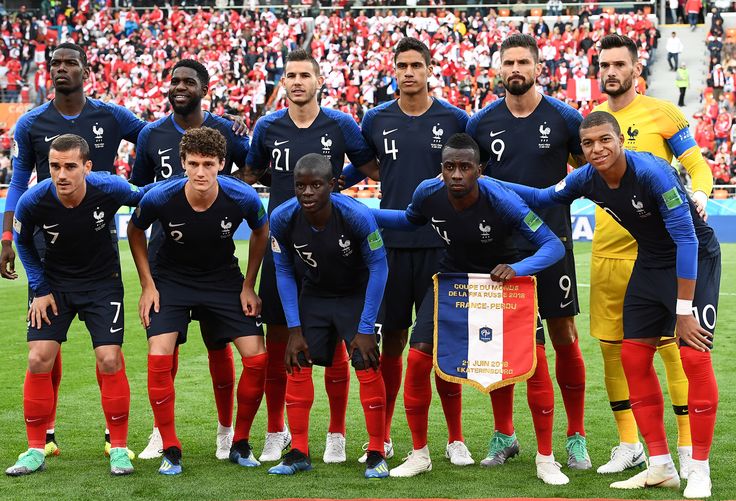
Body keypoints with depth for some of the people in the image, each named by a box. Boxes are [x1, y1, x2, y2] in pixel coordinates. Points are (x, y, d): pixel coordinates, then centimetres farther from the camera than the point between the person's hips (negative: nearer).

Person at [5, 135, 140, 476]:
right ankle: (36, 450, 6)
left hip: (102, 281, -1)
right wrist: (39, 289, -3)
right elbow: (23, 242, 0)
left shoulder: (109, 189, -26)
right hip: (53, 282, 1)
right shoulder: (33, 202, -22)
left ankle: (119, 448, 4)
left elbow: (145, 199, -2)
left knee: (109, 359, -12)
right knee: (39, 358, -8)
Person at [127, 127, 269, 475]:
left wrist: (248, 286, -1)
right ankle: (170, 450, -5)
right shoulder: (160, 198, -25)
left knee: (257, 358, -10)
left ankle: (240, 444, 11)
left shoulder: (243, 198, -23)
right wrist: (147, 285, -5)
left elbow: (261, 232, 1)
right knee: (159, 357, -20)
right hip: (171, 279, -1)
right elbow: (135, 231, -2)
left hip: (224, 278, 1)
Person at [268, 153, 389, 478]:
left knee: (367, 368, -15)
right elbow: (284, 272, -6)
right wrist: (294, 329, -9)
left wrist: (366, 329, -19)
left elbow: (378, 267, -18)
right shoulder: (282, 219, -22)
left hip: (357, 295, -3)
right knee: (297, 365, -5)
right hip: (313, 295, 3)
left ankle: (376, 454, -3)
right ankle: (299, 453, 6)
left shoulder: (356, 215, -31)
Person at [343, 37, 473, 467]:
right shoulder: (377, 120, 6)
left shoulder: (454, 120, 1)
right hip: (393, 242, 2)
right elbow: (361, 168, 20)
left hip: (440, 243, -1)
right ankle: (382, 438, 16)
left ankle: (456, 439, 8)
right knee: (392, 340, 6)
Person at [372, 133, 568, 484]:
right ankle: (419, 454, 9)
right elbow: (410, 220, 7)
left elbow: (553, 245, -28)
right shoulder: (428, 193, -19)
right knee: (418, 357, -10)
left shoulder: (500, 199, -31)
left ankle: (545, 459, 0)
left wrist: (517, 269, -45)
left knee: (534, 358, -16)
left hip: (501, 279, -3)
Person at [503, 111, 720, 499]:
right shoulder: (587, 179, -9)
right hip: (650, 261, 7)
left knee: (694, 357, -16)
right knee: (633, 357, 2)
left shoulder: (651, 173, -29)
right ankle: (661, 467, 10)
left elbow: (686, 239, -28)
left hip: (696, 259, -7)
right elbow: (543, 198, 11)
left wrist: (684, 309, -27)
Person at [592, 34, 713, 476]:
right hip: (606, 252, 5)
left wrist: (699, 195, -22)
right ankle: (629, 444, 20)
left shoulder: (662, 114, -2)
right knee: (612, 347, 8)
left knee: (672, 345, -4)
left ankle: (688, 446, 5)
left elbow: (697, 165, -2)